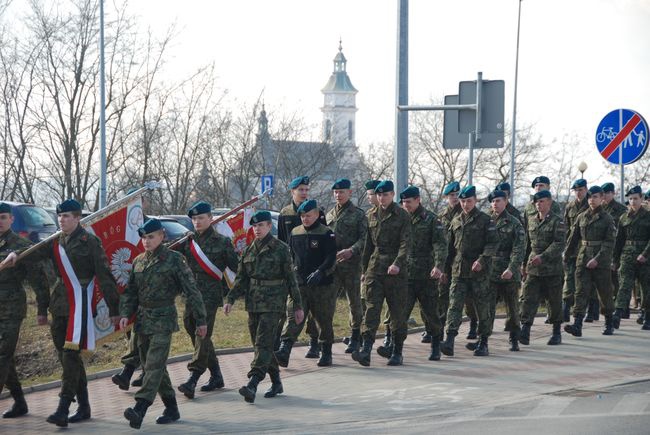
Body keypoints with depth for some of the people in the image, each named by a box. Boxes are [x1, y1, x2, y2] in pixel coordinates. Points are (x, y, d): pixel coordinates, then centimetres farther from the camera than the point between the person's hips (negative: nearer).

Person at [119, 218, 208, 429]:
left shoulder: (174, 259, -6)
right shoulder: (138, 261, 11)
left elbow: (191, 290, -4)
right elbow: (130, 291, 17)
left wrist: (200, 320, -4)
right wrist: (125, 314, 0)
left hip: (163, 320, -7)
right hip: (143, 320, 7)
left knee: (154, 365, -15)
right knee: (153, 365, 10)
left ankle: (140, 409, -27)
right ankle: (171, 408, 21)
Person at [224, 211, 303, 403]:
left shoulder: (281, 249, -3)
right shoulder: (249, 250, 12)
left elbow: (291, 279, -1)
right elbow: (241, 279, 13)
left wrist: (297, 306, -1)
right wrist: (230, 300, 1)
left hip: (273, 303, -6)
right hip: (253, 304, 6)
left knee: (263, 344, -14)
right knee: (260, 345, 9)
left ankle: (252, 385, -25)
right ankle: (276, 383, 21)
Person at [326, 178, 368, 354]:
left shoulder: (359, 215, 0)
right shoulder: (329, 215, 15)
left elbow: (364, 239, -8)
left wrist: (351, 251, -24)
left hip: (351, 265, -4)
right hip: (332, 265, 4)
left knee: (354, 301, 4)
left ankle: (355, 337, 14)